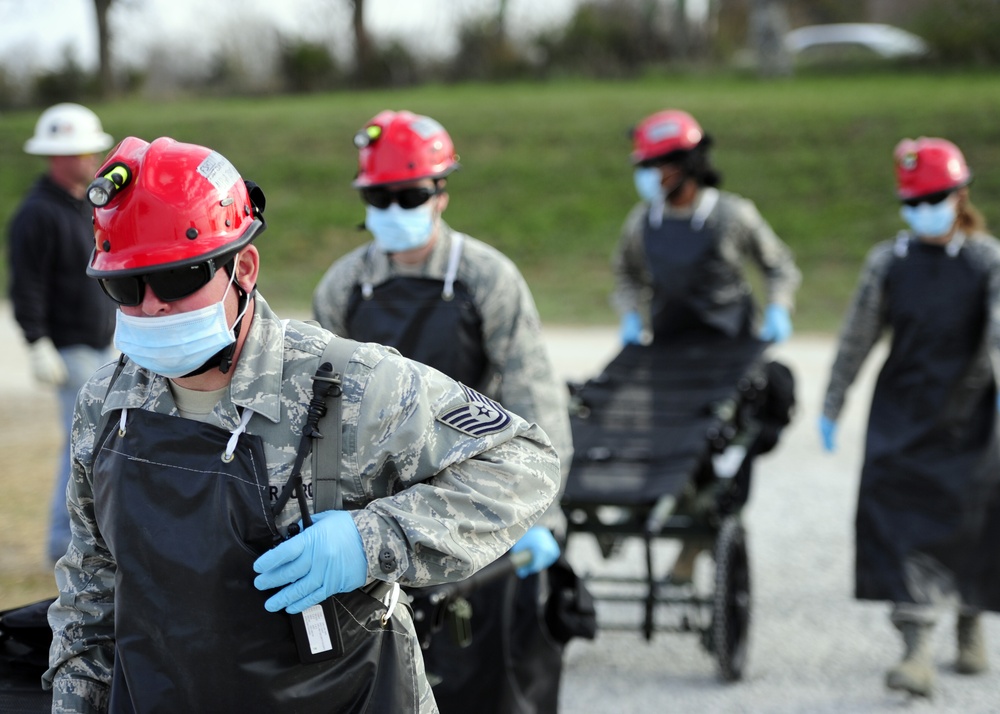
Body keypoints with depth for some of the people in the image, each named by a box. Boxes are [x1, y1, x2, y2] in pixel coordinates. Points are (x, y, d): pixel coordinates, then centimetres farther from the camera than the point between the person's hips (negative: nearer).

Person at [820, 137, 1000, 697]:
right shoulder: (888, 263, 4)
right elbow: (857, 339, 10)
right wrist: (832, 407, 11)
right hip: (902, 418, 1)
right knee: (902, 525, -11)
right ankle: (918, 654, -15)